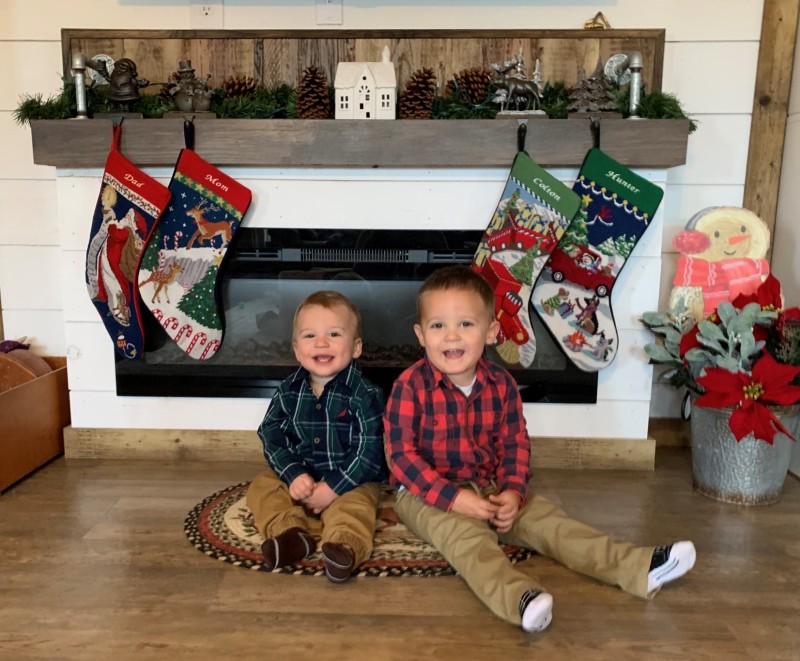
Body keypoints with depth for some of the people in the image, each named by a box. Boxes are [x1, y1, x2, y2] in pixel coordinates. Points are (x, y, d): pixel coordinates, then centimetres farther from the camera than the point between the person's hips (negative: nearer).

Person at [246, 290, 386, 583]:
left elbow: (369, 451, -17)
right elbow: (272, 437, -3)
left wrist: (333, 487, -21)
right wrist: (293, 475, -19)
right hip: (297, 476, 5)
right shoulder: (288, 391, -1)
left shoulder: (365, 394, -15)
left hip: (350, 481, -4)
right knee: (261, 487, -14)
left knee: (355, 504, -32)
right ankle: (294, 531, -30)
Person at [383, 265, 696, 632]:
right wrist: (454, 498, -26)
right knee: (466, 533, -33)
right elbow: (401, 454, -18)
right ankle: (518, 597, -55)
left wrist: (513, 492, -14)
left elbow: (515, 444, 4)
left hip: (489, 487, 5)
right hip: (427, 495, -5)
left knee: (546, 518, -9)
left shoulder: (501, 384, -2)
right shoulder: (410, 386, -17)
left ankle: (638, 567, -15)